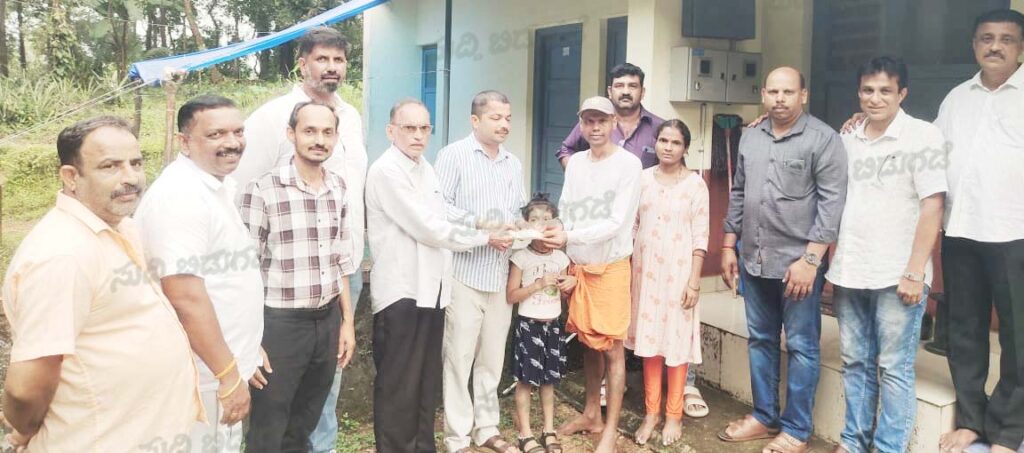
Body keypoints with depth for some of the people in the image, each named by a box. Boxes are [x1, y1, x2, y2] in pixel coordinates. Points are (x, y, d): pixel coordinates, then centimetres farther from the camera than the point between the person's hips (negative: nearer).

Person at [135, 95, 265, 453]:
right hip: (205, 376, -9)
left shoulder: (221, 183, 9)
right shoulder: (179, 196, -21)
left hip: (225, 365, 9)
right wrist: (229, 375, -22)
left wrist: (246, 350, 19)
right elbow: (185, 296, -27)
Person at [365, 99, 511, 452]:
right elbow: (428, 228, -17)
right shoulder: (386, 171, -14)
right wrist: (485, 238, -7)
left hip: (429, 288, 9)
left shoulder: (425, 168, 14)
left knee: (426, 380, 17)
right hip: (401, 292, -8)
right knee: (399, 385, 2)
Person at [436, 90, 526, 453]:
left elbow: (520, 210, 17)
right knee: (459, 355, 0)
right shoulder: (453, 155, -4)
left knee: (493, 355, 12)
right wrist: (479, 225, -18)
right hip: (465, 271, -6)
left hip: (502, 272, 6)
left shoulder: (514, 164, 16)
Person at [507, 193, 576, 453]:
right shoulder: (521, 257, -10)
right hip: (528, 325, -4)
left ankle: (549, 431, 22)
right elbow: (511, 296, -11)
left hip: (553, 325, 4)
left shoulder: (561, 258, 3)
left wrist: (571, 283, -7)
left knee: (549, 379, 12)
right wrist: (538, 284, -21)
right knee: (525, 380, 1)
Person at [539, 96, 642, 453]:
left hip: (611, 266, -5)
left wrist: (570, 237, -27)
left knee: (612, 347, 0)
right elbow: (565, 213, 8)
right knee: (588, 343, 15)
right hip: (578, 266, 5)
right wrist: (557, 246, -3)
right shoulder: (575, 162, 6)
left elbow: (616, 223, -19)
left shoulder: (629, 164, -12)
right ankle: (591, 414, 29)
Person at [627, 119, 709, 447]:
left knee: (676, 341, 3)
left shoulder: (695, 184, -4)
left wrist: (694, 280, -11)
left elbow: (700, 236, -6)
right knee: (649, 340, 8)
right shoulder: (642, 179, 4)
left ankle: (673, 415, 17)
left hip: (678, 272, -3)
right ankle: (652, 412, 21)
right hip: (646, 270, 3)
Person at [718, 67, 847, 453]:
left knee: (801, 347, 4)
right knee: (760, 341, 14)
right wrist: (728, 247, 13)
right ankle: (764, 417, 29)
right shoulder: (750, 139, 11)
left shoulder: (823, 139, -7)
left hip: (798, 263, -6)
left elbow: (832, 204, -12)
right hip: (754, 262, 6)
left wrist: (810, 259, -17)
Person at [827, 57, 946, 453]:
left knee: (893, 369, 1)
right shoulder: (847, 141, 10)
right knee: (855, 363, 13)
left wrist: (914, 273, -13)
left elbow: (932, 206, -9)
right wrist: (831, 263, 8)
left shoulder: (924, 137, -4)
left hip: (896, 276, -5)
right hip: (848, 274, 5)